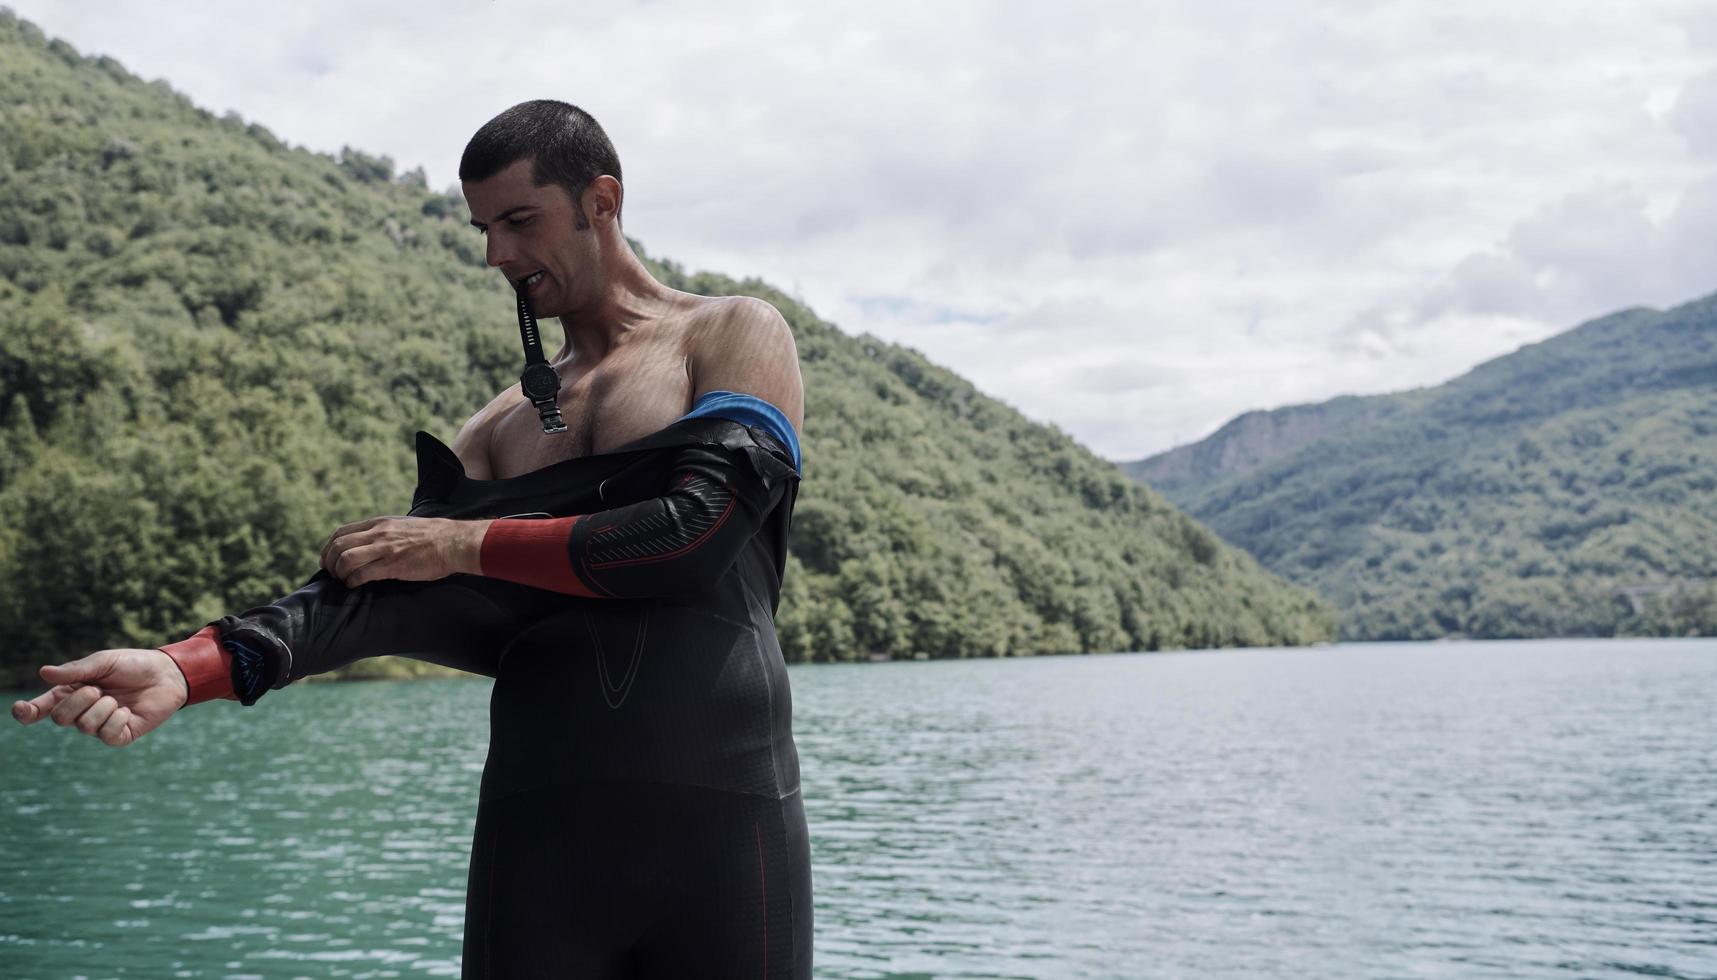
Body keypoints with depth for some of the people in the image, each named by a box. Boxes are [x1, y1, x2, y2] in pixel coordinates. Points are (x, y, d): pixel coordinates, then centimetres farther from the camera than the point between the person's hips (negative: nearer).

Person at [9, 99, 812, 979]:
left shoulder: (736, 336, 6)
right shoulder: (503, 428, 18)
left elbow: (699, 530, -10)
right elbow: (394, 588, 2)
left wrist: (468, 544, -4)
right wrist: (187, 669, -13)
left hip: (718, 818, -4)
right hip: (535, 827, 4)